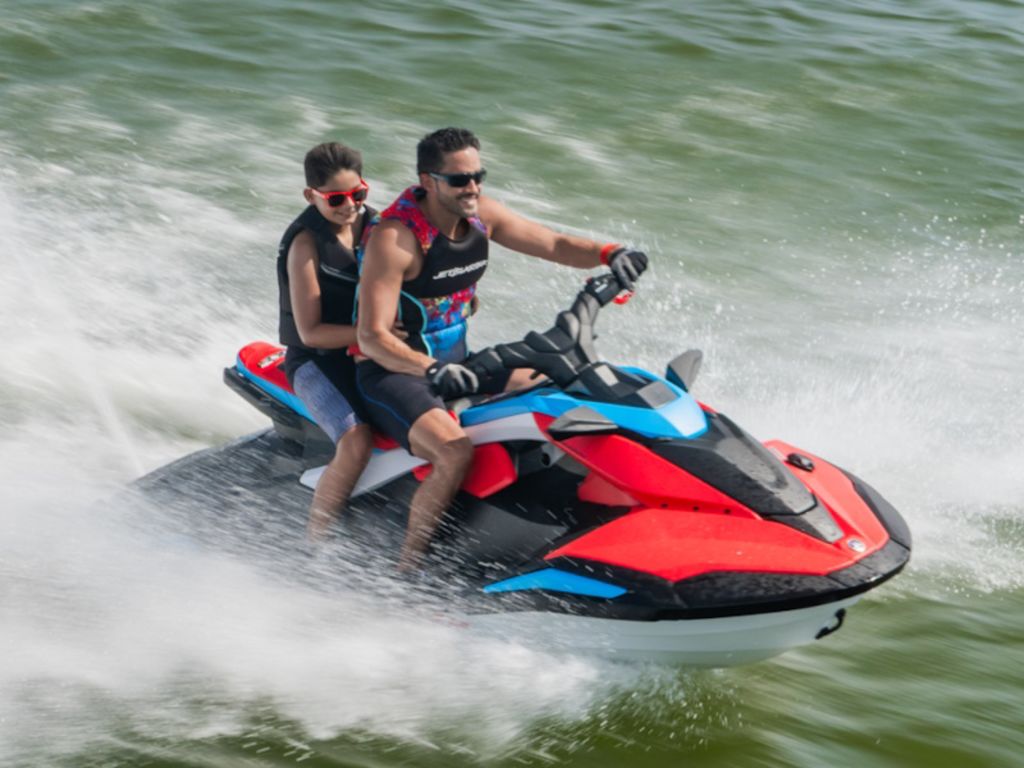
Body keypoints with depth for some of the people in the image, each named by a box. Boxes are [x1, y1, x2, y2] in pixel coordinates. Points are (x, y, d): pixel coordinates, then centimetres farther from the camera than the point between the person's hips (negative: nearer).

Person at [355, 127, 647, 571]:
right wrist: (431, 369, -43)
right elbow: (371, 337, -27)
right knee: (456, 453, -32)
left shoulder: (480, 214, -2)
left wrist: (609, 254, -17)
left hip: (455, 361, 8)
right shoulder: (395, 237, -23)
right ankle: (405, 573, -19)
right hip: (392, 370, -8)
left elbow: (553, 245, 4)